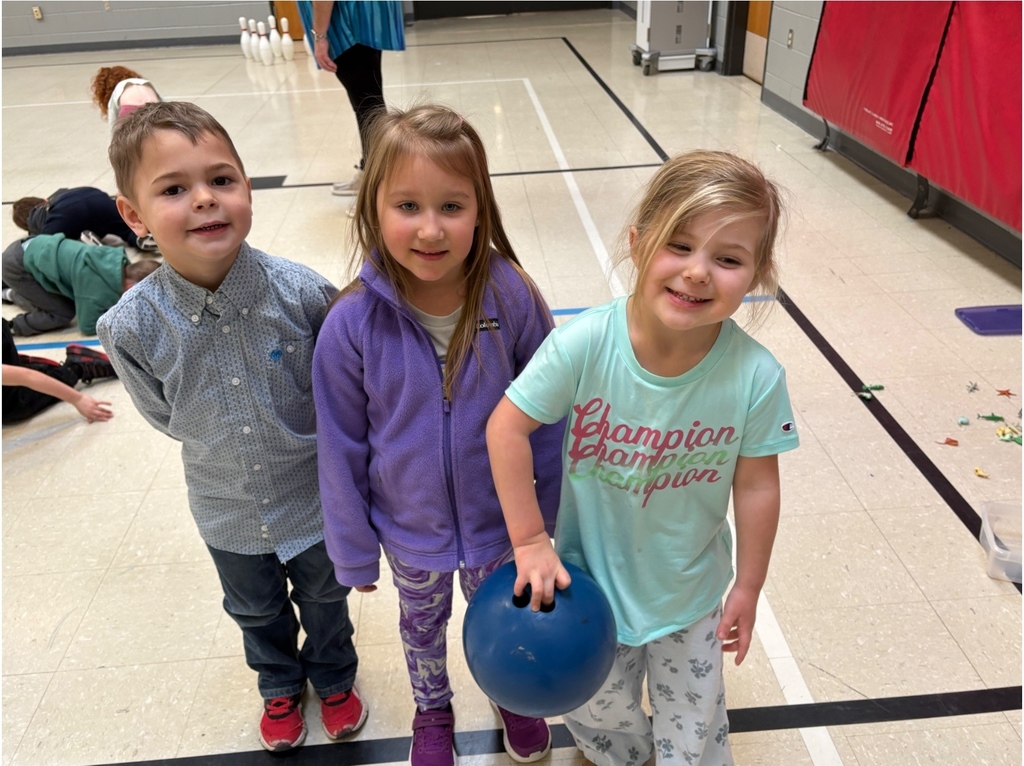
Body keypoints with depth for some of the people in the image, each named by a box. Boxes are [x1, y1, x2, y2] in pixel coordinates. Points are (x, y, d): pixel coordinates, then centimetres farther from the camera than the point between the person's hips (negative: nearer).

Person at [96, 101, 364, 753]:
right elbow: (163, 414, -3)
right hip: (229, 513, 2)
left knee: (325, 598, 25)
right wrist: (221, 447, 3)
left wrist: (307, 446, 1)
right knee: (257, 612, 28)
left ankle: (334, 677, 57)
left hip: (317, 497, -1)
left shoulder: (303, 292, -28)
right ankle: (280, 686, 59)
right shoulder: (132, 327, -23)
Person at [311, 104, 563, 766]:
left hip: (501, 519, 0)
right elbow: (342, 449, -11)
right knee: (423, 624, 28)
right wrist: (354, 552, -1)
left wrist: (556, 516, -1)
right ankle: (433, 712, 60)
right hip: (409, 529, 0)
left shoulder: (513, 298, -24)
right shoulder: (352, 325, -24)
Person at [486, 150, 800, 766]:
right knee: (600, 713, 27)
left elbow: (756, 484, -11)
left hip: (690, 588, 0)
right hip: (591, 577, 0)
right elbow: (508, 426, -19)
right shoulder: (584, 345, -29)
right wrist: (530, 541, -15)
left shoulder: (756, 375, -24)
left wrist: (748, 588, 0)